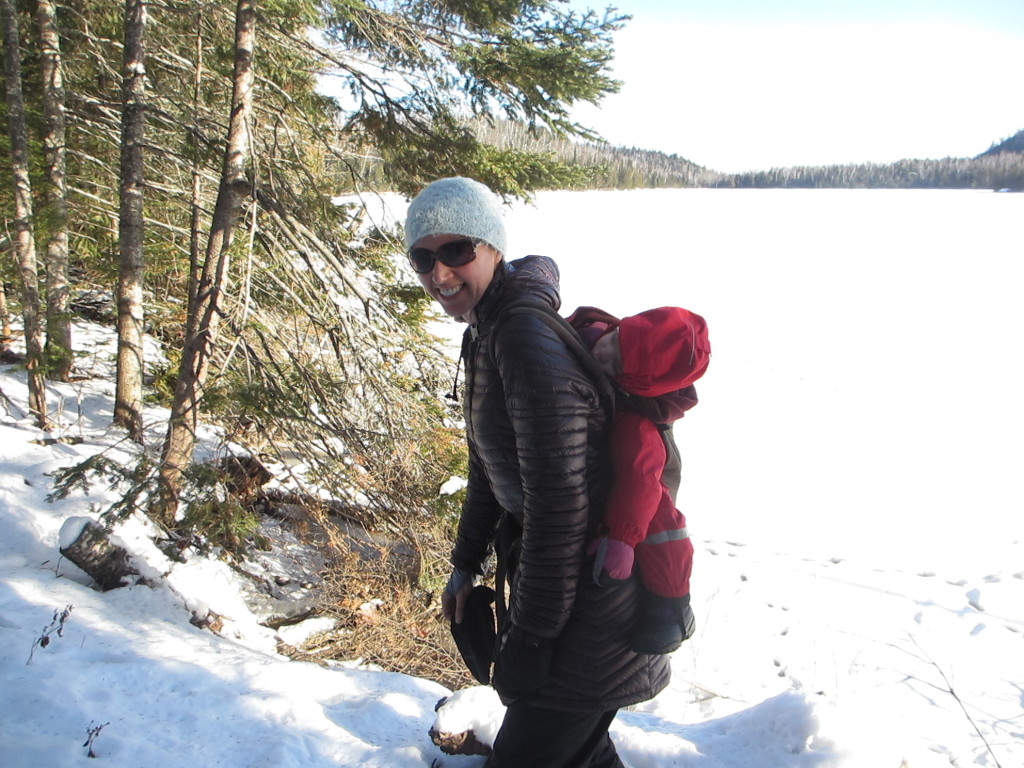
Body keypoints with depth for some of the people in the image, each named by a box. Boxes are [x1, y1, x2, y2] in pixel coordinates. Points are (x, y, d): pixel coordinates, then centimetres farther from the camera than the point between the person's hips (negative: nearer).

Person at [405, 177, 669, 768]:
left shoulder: (527, 339, -25)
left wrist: (529, 635, -18)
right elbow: (490, 464, 16)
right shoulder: (486, 331, 6)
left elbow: (559, 503, -26)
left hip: (592, 593, -9)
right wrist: (467, 562, 18)